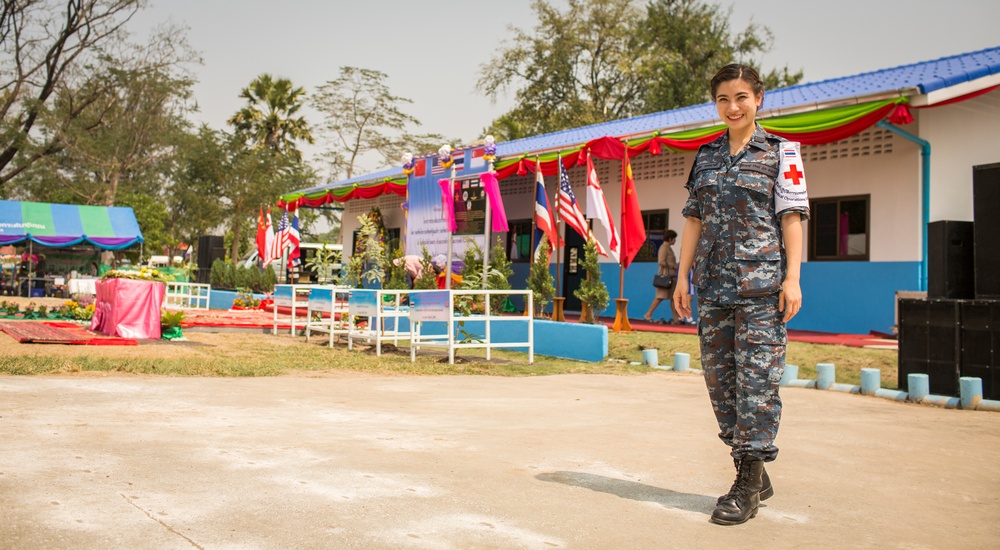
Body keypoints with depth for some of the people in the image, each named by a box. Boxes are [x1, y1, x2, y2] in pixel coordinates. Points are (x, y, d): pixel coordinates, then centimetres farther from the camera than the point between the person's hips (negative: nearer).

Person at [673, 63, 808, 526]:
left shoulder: (781, 153, 4)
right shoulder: (705, 156, 16)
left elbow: (791, 217, -1)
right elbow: (695, 219, 15)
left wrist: (792, 277, -10)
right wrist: (683, 275, 9)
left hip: (762, 284, -5)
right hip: (713, 287, 5)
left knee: (756, 377, -7)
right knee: (719, 377, 6)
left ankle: (748, 485, 0)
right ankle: (753, 474, 19)